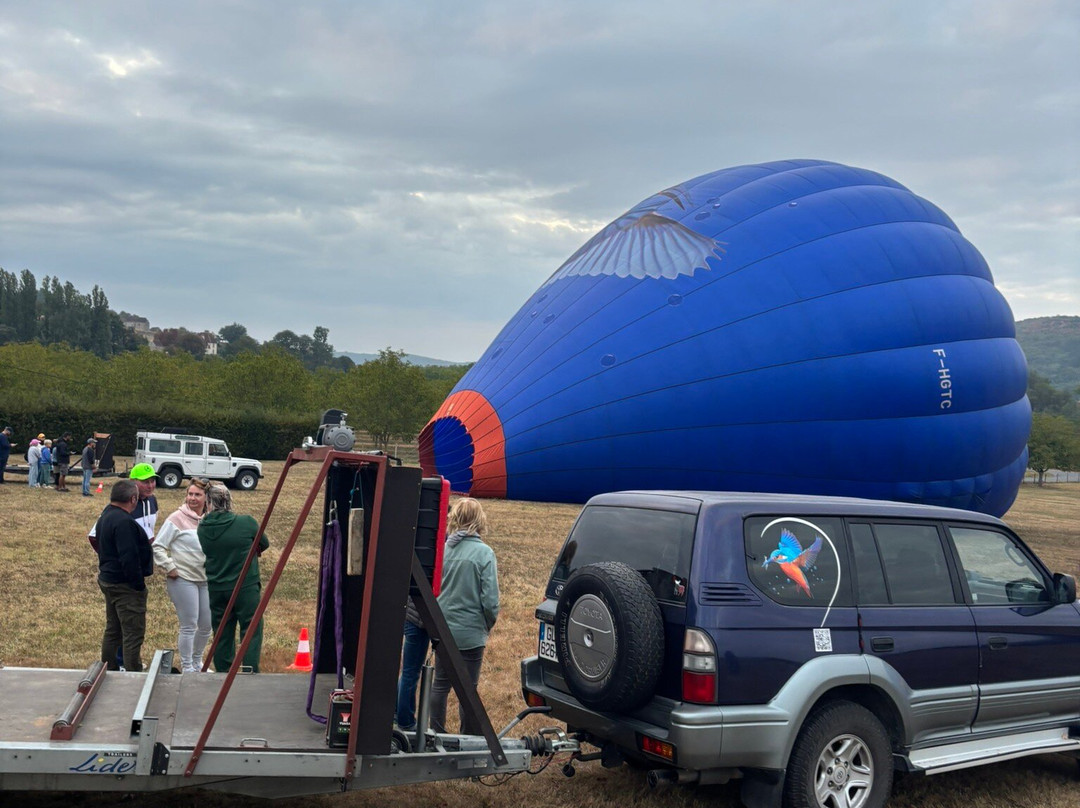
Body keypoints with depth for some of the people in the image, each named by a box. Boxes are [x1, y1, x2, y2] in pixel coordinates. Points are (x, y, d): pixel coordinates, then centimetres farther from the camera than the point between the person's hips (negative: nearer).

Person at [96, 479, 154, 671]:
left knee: (113, 630, 20)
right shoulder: (124, 522, -23)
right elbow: (129, 558, -27)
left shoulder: (106, 516, 11)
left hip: (108, 580, 11)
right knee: (133, 633, -5)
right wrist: (139, 585, -18)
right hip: (125, 586, -11)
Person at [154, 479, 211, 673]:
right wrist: (169, 568, -12)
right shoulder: (177, 518, -10)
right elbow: (158, 547, -9)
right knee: (189, 626, -2)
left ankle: (197, 662, 34)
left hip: (205, 579, 6)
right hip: (183, 579, -6)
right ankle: (186, 668, 13)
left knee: (206, 625, 13)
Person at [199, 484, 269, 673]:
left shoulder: (202, 528, -3)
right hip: (246, 587, -4)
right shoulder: (246, 523, -12)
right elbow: (264, 544, 4)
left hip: (216, 589, 4)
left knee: (222, 635, 13)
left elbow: (207, 553, 8)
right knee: (251, 632, 3)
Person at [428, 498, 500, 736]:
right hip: (470, 632, -3)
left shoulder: (442, 548, -5)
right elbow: (490, 600, -15)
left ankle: (435, 734, 27)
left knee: (440, 684, 18)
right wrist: (488, 625, 4)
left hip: (442, 629, 3)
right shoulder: (484, 553, -15)